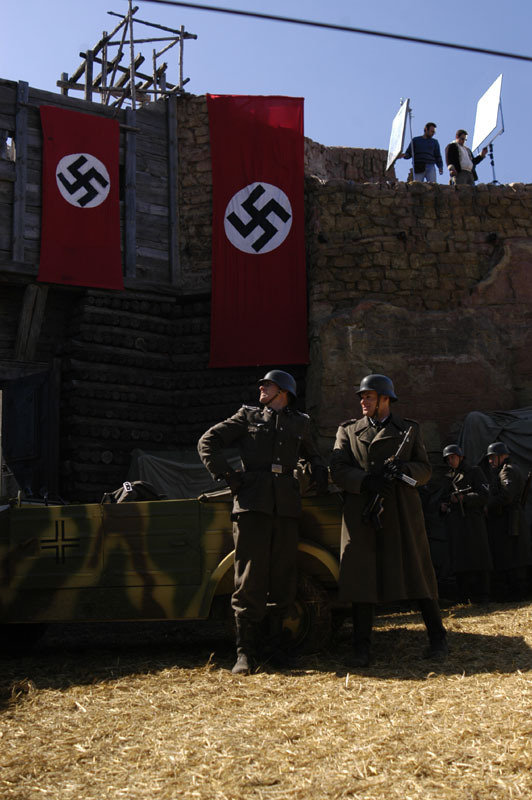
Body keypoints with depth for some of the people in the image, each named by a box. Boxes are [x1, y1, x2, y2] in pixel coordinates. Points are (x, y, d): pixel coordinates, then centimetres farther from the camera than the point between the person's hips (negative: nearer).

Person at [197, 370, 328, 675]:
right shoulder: (248, 415, 14)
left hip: (286, 506, 3)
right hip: (252, 503, -2)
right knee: (250, 580, -5)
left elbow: (313, 455, 38)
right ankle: (246, 652, 0)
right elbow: (208, 442, 9)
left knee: (284, 578, 4)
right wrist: (227, 476, -1)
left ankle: (278, 646, 16)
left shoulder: (300, 423, 20)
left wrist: (320, 474, 18)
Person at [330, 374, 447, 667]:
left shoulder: (409, 429, 14)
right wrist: (367, 481, -16)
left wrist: (405, 468, -13)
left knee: (417, 572, 3)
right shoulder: (348, 430, 14)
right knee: (360, 576, -2)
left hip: (402, 512, 0)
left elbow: (425, 469, 9)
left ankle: (437, 639, 18)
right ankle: (361, 647, 6)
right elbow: (338, 470, 1)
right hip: (362, 514, 0)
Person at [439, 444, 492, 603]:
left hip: (472, 520, -4)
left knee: (477, 555, -6)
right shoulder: (447, 478, 21)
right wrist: (442, 506, 6)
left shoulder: (475, 472, 6)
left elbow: (484, 495, -4)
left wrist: (463, 498, -15)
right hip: (454, 523, 4)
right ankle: (464, 597, 4)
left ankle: (481, 595, -2)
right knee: (459, 558, 1)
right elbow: (443, 498, 29)